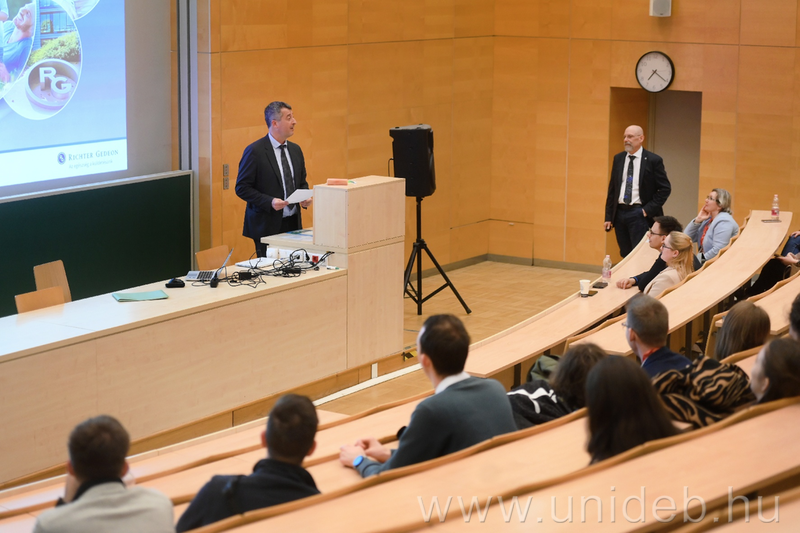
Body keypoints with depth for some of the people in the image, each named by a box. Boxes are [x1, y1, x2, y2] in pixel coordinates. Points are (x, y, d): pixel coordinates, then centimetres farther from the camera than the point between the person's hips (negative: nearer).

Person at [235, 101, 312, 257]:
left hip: (293, 223, 6)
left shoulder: (295, 150, 12)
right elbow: (242, 188, -10)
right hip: (268, 226, -6)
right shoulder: (255, 151, -9)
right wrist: (269, 202, -21)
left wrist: (305, 198, 0)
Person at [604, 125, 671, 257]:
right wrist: (608, 216, 8)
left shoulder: (653, 160, -4)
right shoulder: (618, 159, 10)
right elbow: (612, 188, 13)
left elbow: (665, 188, -4)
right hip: (619, 212, 5)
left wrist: (648, 209, -10)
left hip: (639, 214, -5)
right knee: (625, 255, 9)